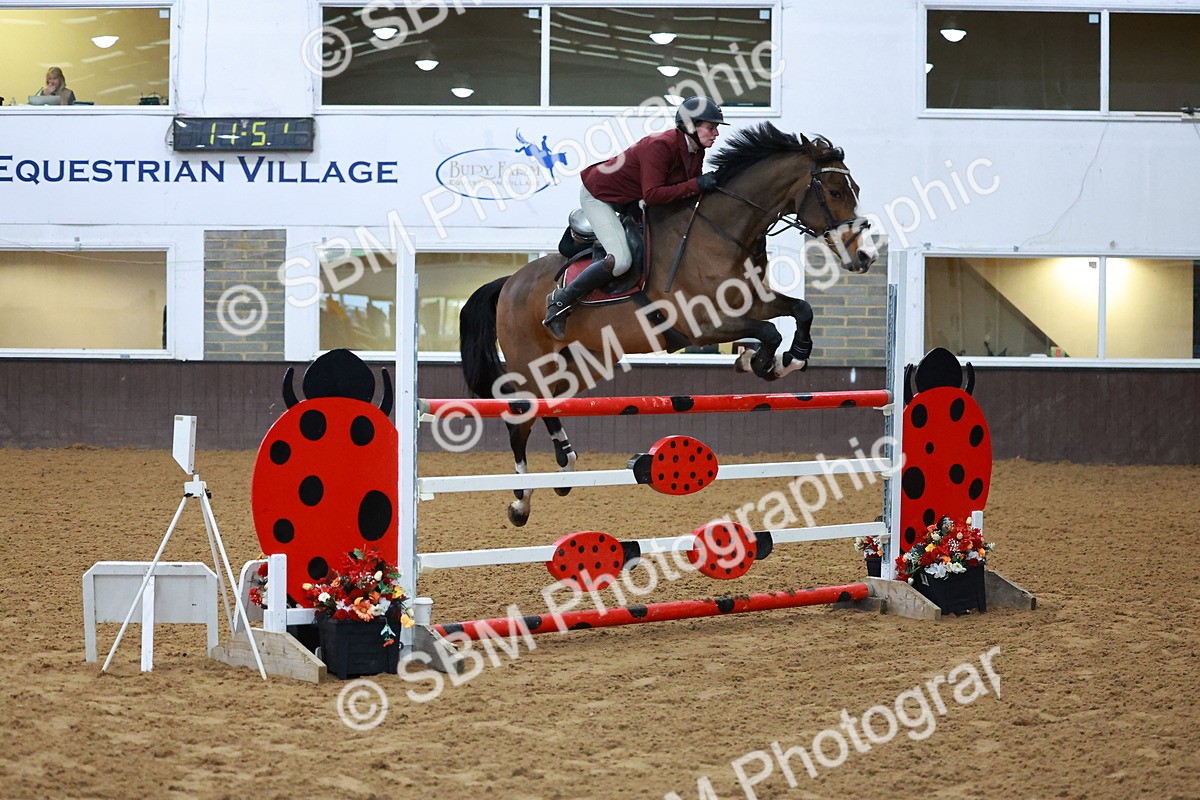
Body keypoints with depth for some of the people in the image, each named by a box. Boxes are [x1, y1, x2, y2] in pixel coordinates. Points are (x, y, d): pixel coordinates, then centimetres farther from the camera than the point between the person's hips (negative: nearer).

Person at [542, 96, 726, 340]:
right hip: (598, 195, -10)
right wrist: (696, 185, -38)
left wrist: (710, 184, -14)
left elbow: (692, 185, 6)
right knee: (621, 260, -25)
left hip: (629, 198, 10)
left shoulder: (696, 151, -4)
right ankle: (561, 300, -11)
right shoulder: (660, 146, -32)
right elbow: (652, 195, -37)